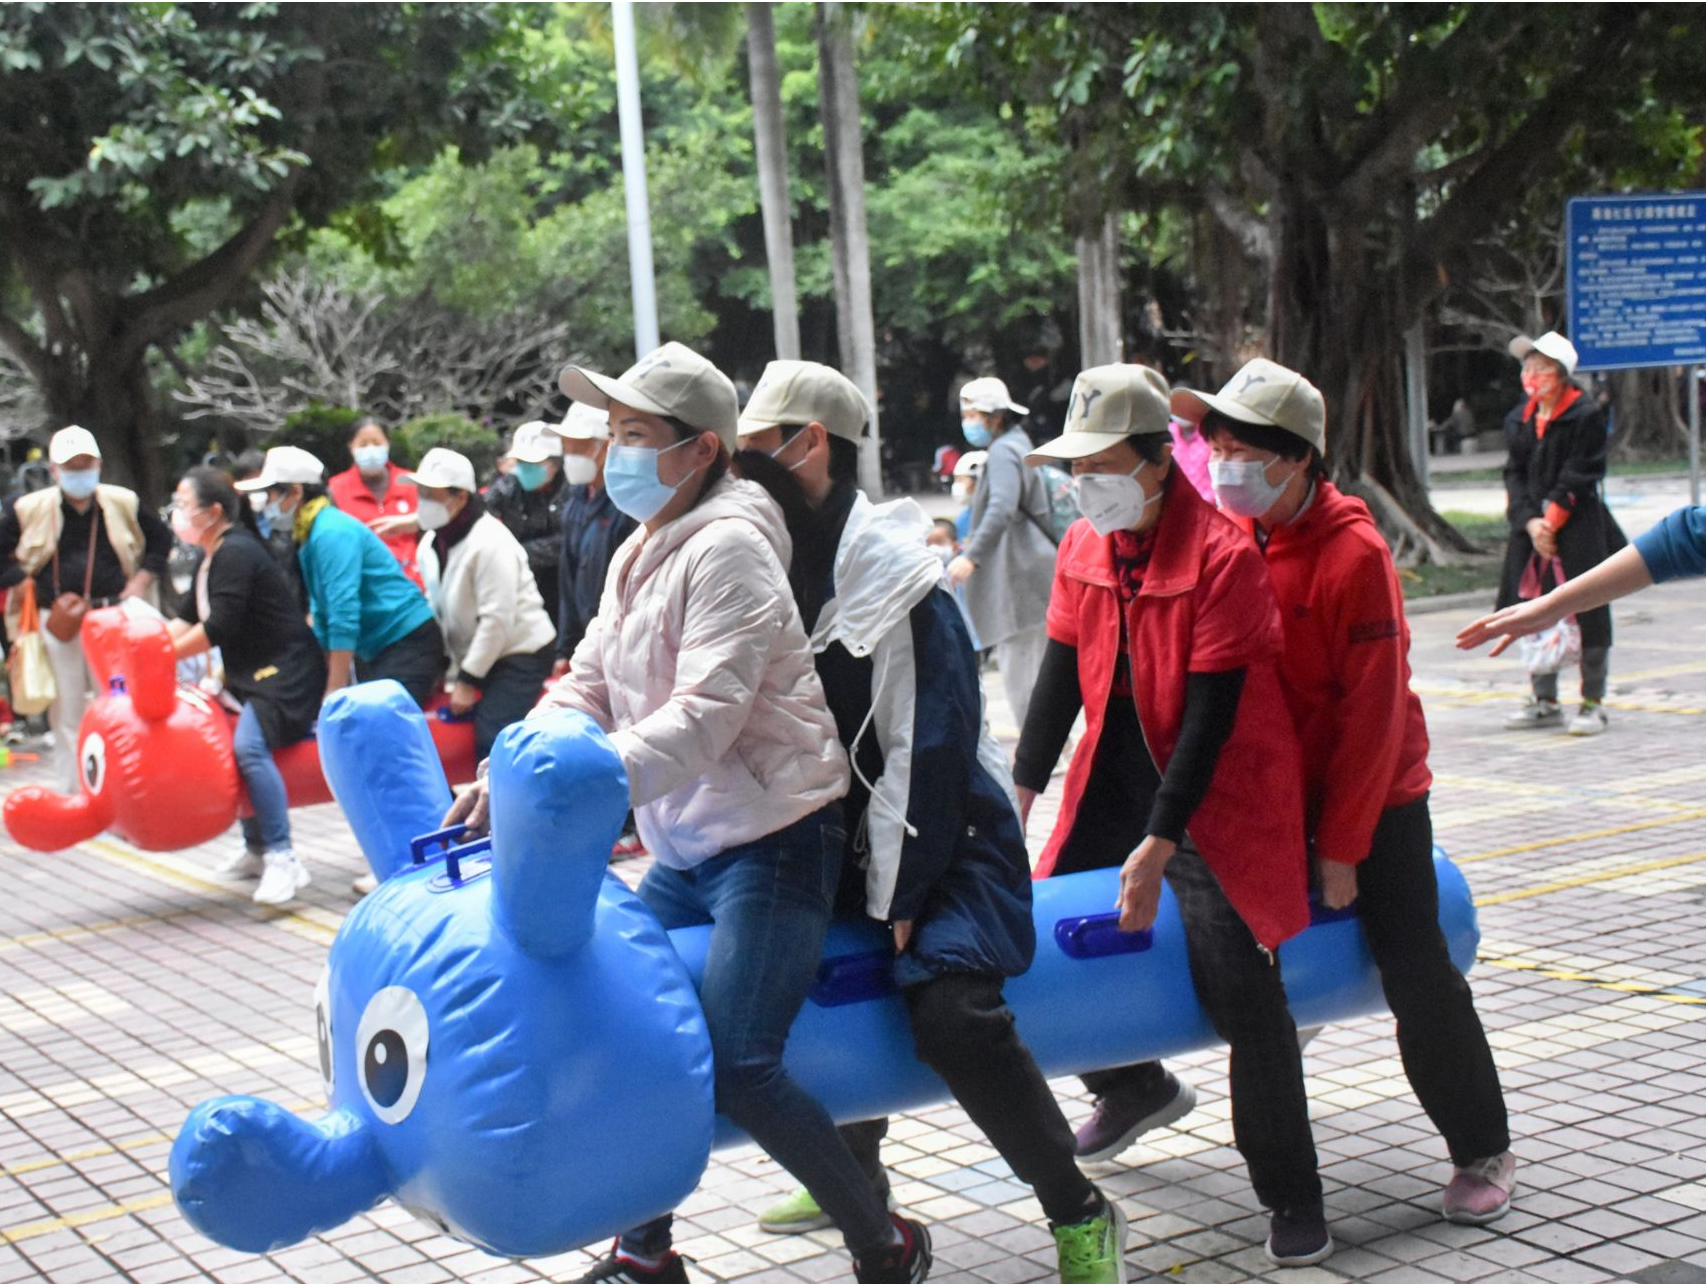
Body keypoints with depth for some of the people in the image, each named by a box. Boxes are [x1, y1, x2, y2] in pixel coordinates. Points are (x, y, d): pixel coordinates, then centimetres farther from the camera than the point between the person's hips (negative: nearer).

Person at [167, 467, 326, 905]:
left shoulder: (236, 554, -17)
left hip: (287, 673, -12)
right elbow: (188, 619, 15)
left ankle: (283, 861, -28)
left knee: (248, 744, -29)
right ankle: (256, 849, 28)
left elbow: (218, 628, -22)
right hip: (253, 675, 12)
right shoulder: (212, 558, 16)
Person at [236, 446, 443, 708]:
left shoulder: (331, 534, -17)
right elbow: (325, 614, 20)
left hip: (408, 644, -10)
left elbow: (344, 617, -23)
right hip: (375, 649, 10)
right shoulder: (308, 537, 12)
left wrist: (335, 692, -22)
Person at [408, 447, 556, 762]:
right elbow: (436, 606, 15)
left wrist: (468, 680, -20)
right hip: (477, 657, 8)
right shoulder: (430, 543, 5)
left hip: (521, 653, -8)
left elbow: (497, 619, -23)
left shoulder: (490, 542, -21)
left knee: (492, 744, -19)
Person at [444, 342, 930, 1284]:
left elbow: (702, 718, -26)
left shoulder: (727, 546, -15)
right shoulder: (640, 553, 14)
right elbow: (588, 690, 11)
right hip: (684, 851, 9)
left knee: (734, 1065, -19)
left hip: (772, 841, -9)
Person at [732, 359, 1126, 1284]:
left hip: (944, 844, -9)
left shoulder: (895, 583, -19)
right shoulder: (781, 571, 6)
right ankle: (855, 1172, 38)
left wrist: (898, 905, -18)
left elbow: (925, 756, -20)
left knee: (950, 1013, -27)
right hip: (843, 844, 9)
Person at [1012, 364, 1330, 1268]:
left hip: (1212, 790, -7)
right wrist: (1022, 788, 0)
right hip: (1115, 779, 7)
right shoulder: (1083, 548, 2)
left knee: (1238, 982, -14)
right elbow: (1062, 673, 7)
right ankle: (1134, 1086, 35)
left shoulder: (1222, 554, -19)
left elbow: (1211, 714, -21)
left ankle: (1290, 1194, 3)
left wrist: (1158, 844, -23)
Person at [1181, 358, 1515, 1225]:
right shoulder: (1228, 538, -3)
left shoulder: (1353, 554, -21)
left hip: (1376, 792, -5)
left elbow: (1374, 712, -19)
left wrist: (1341, 845, -17)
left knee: (1416, 974, -4)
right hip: (1274, 787, 6)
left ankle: (1483, 1152, 12)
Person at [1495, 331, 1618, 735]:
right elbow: (1514, 474, 7)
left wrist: (1551, 522, -13)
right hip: (1531, 531, 6)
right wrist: (1531, 522, -7)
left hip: (1579, 530, -6)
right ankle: (1545, 701, 20)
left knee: (1586, 616, -3)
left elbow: (1579, 477, -11)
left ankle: (1592, 703, 6)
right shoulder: (1518, 419, 10)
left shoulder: (1586, 415, -8)